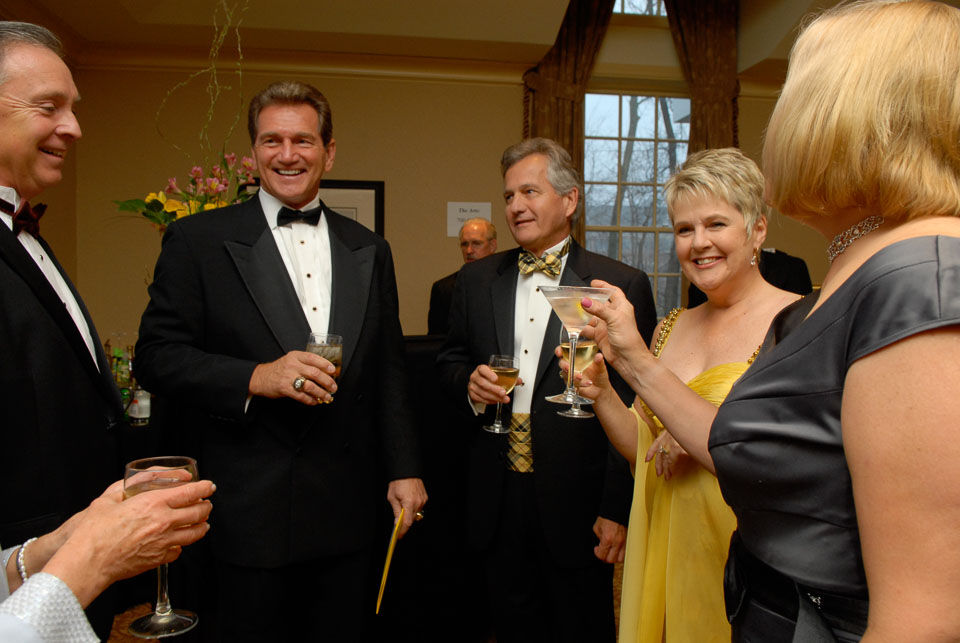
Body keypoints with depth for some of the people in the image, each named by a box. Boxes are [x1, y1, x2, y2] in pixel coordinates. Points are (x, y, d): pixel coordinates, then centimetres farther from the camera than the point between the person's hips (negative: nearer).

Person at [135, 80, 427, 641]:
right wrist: (255, 378, -21)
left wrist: (404, 469, 5)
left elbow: (388, 369, 9)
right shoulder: (197, 239, -3)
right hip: (250, 510, -3)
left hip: (349, 509, 4)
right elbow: (157, 357, -6)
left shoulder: (369, 249, 8)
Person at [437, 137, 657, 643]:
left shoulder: (621, 286, -7)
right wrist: (469, 382, -9)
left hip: (578, 505, -3)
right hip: (497, 504, 4)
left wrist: (619, 510, -10)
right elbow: (450, 361, 15)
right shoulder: (476, 280, 6)